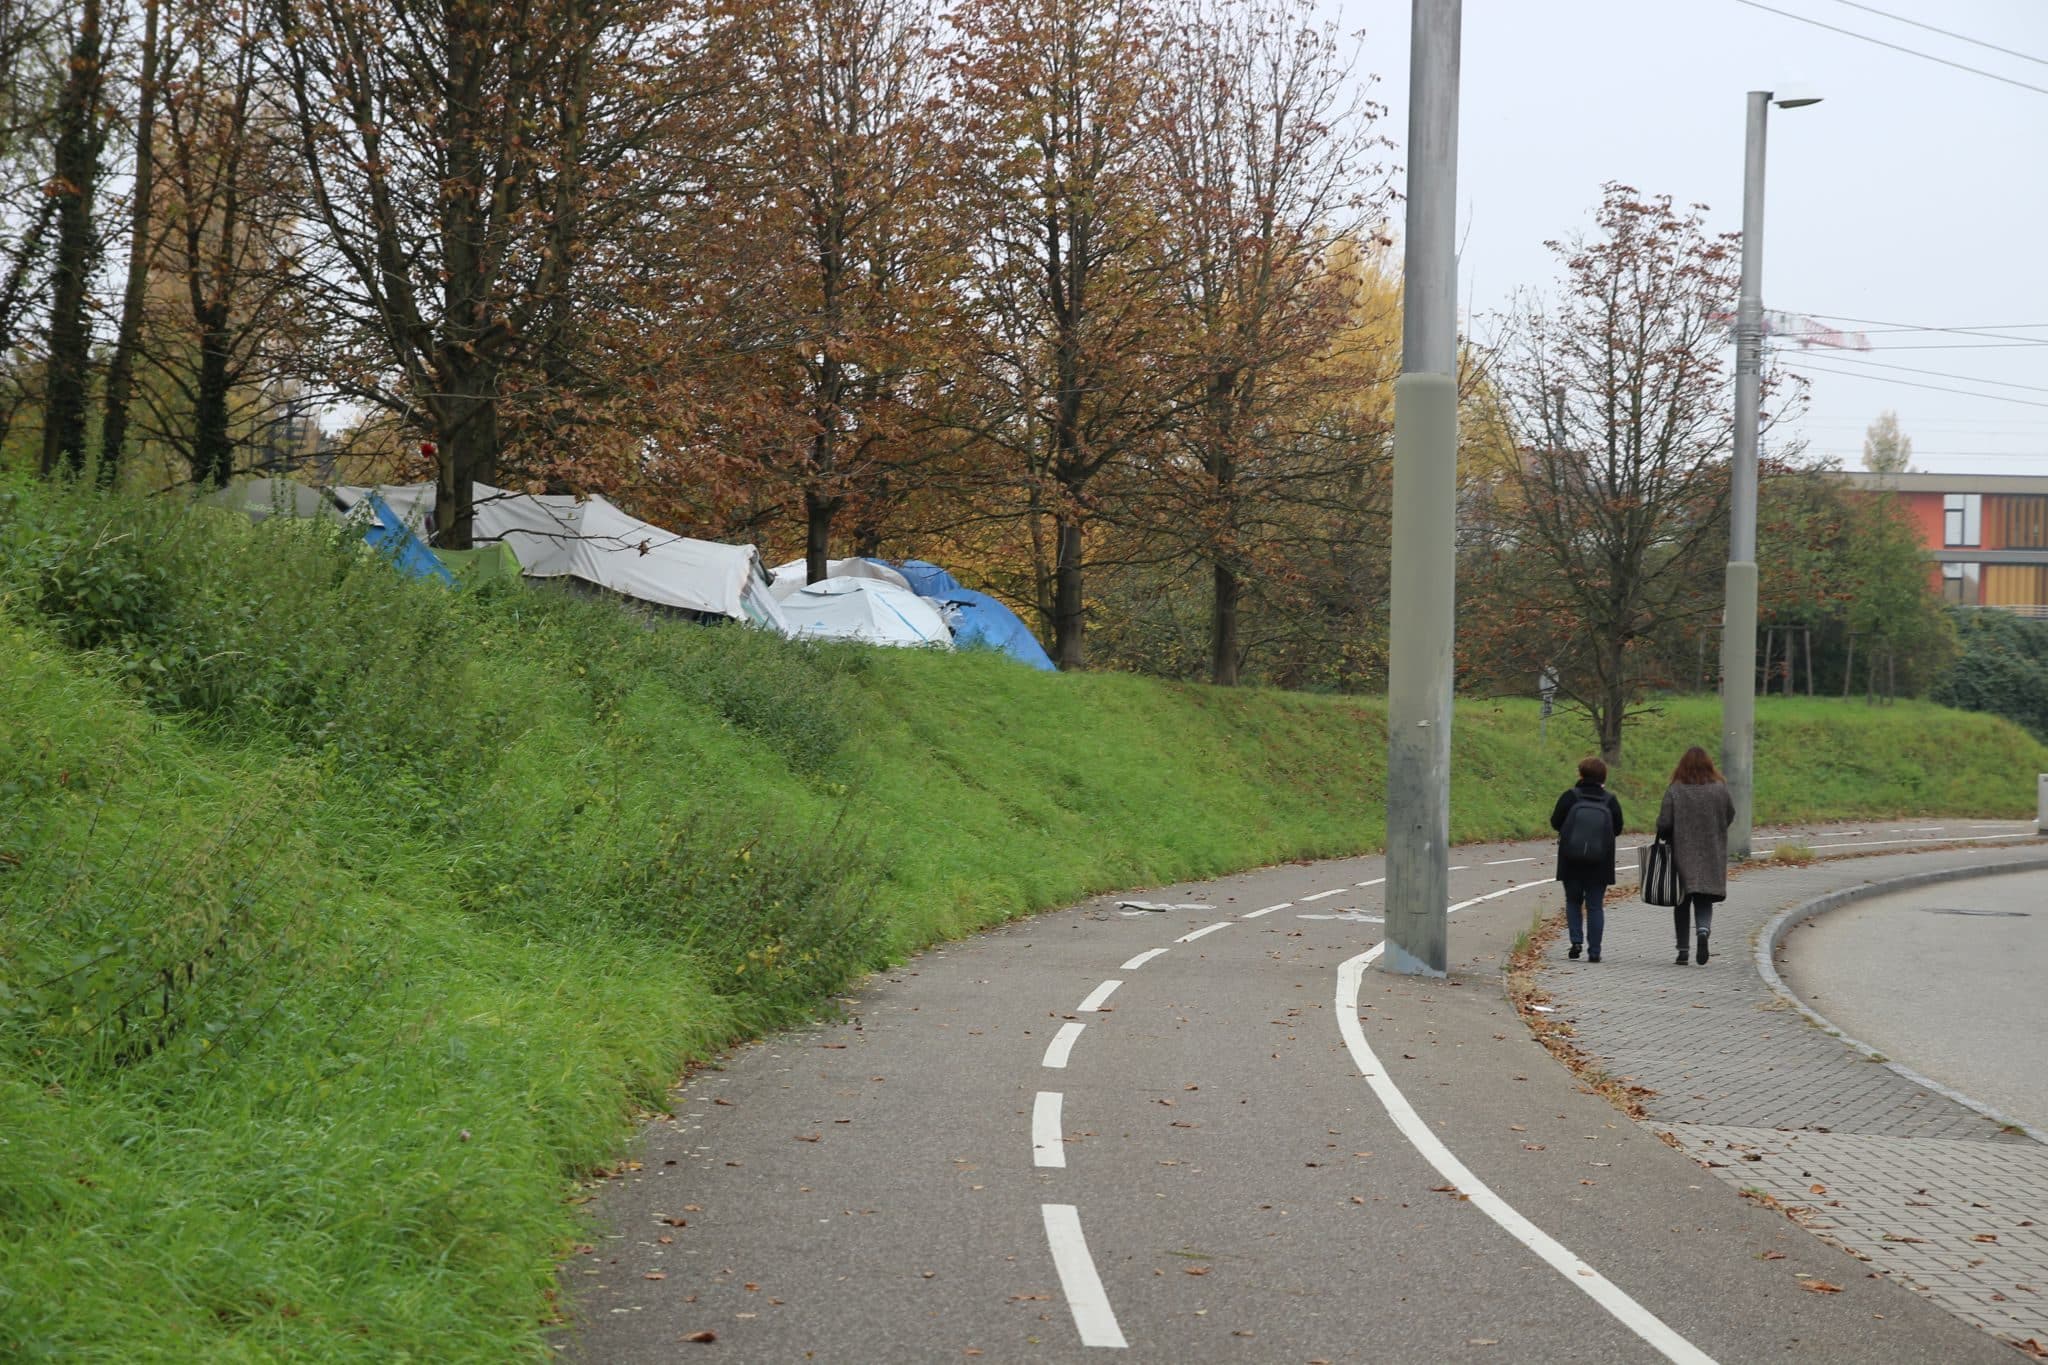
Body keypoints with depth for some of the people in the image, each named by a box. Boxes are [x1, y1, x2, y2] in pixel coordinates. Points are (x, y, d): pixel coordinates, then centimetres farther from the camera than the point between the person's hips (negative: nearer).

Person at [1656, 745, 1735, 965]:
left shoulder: (1674, 791, -10)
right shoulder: (1720, 789, -3)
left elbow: (1664, 824, -11)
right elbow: (1730, 817, 7)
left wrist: (1664, 838, 10)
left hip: (1682, 855, -1)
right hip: (1712, 857, 1)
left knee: (1682, 902, 10)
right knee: (1704, 900, 7)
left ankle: (1683, 949, 10)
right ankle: (1703, 930, -22)